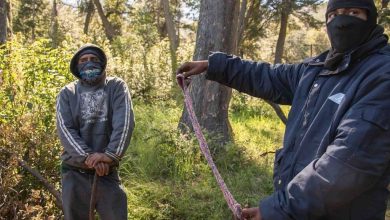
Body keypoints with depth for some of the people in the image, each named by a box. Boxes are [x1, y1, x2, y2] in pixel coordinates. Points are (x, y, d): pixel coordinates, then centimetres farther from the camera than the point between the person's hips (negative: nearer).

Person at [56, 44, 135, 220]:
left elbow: (125, 122, -10)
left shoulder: (117, 87, 3)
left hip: (107, 171, -1)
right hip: (75, 172, 1)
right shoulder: (67, 93, 6)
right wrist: (88, 156, -20)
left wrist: (110, 155, -23)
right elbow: (64, 129, -6)